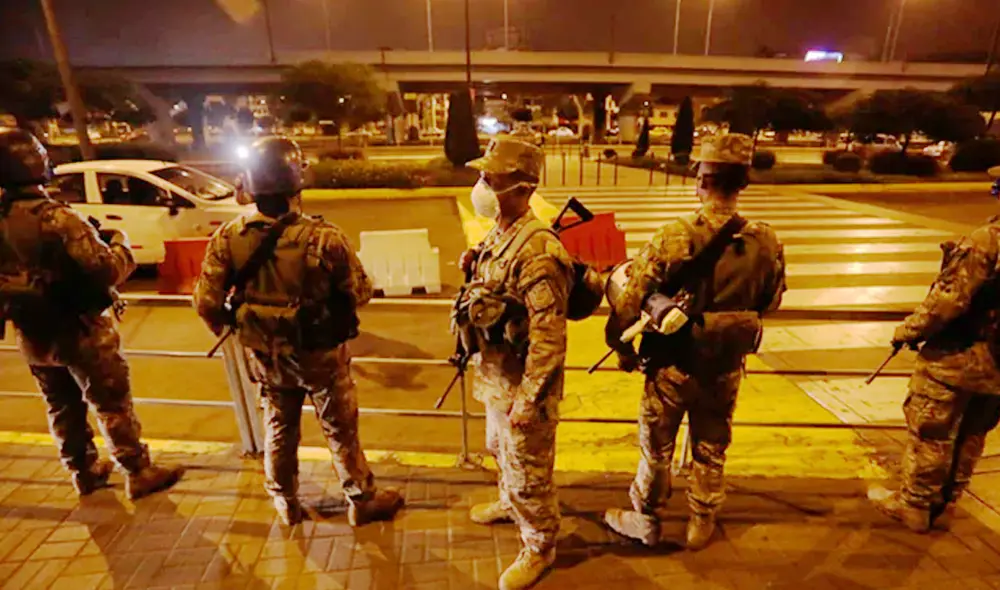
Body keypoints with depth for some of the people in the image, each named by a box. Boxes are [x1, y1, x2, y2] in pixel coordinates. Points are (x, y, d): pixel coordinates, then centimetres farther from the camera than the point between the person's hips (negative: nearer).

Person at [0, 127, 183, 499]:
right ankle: (139, 474, 15)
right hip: (79, 332, -7)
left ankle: (84, 472, 34)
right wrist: (120, 243, -9)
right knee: (113, 405, 5)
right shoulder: (57, 218, -24)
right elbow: (108, 270, -27)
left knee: (61, 407, 20)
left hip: (32, 336, 7)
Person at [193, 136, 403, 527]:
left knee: (279, 429, 25)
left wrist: (227, 329, 11)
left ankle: (286, 504, 43)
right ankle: (363, 500, 34)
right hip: (321, 353, -3)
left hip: (266, 356, 4)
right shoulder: (324, 238, -26)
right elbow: (360, 293, -16)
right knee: (341, 432, 16)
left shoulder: (229, 238, -15)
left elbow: (206, 303, -10)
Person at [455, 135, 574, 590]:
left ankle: (539, 548, 34)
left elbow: (550, 336, -27)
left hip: (521, 384, -9)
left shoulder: (537, 251, -28)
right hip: (495, 375, 9)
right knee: (501, 450, 30)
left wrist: (528, 399, -24)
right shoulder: (497, 236, 2)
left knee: (528, 471, 11)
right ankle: (509, 502, 56)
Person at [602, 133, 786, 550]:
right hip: (726, 370, 3)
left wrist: (623, 348, -4)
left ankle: (646, 521, 37)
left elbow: (629, 301, -20)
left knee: (656, 447, 17)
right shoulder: (766, 243, -12)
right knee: (711, 451, 22)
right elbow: (770, 303, 5)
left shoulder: (672, 238, -23)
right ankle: (701, 525, 40)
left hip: (671, 365, -3)